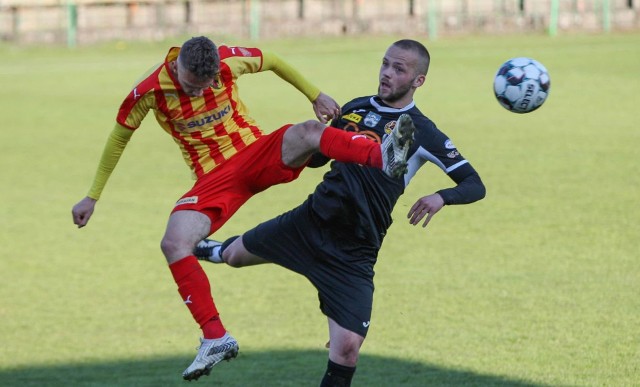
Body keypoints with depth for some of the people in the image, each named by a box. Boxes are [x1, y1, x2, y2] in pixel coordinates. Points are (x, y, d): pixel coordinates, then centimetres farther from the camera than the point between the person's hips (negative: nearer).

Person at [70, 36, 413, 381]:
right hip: (214, 177, 0)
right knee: (174, 244, -24)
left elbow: (274, 62, 10)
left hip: (257, 154, 0)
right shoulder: (150, 91, -13)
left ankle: (384, 158, -54)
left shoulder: (230, 61, -12)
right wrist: (92, 198, 6)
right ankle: (215, 338, -19)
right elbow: (118, 139, 2)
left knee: (308, 132, -32)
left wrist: (316, 97, 10)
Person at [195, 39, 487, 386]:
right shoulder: (355, 108, 7)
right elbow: (317, 155, 21)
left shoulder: (422, 133, -8)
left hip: (353, 252, -5)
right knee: (235, 255, 21)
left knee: (347, 347, -15)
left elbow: (475, 186, -11)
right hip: (309, 222, 5)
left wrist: (441, 197, -31)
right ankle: (220, 250, 60)